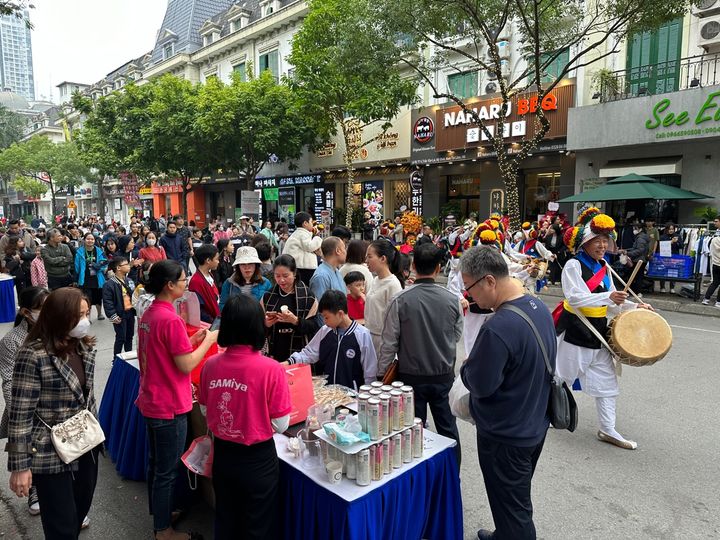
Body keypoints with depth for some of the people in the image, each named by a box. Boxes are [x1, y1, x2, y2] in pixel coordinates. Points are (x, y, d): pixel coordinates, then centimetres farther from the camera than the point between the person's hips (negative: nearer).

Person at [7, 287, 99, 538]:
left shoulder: (85, 347, 1)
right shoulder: (33, 355, -20)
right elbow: (20, 414, -17)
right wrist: (20, 466, -14)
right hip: (51, 455, -6)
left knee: (81, 510, 20)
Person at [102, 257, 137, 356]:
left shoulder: (127, 280, 8)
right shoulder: (109, 284, -16)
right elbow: (107, 302, -16)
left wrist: (134, 307, 8)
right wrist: (113, 316, -19)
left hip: (130, 312, 7)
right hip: (120, 315, -7)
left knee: (129, 336, 17)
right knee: (121, 338, 0)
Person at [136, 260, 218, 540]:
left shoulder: (148, 314, 4)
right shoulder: (171, 319, -25)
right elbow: (186, 365, -20)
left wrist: (193, 339, 8)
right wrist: (208, 340, -8)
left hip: (151, 400, 9)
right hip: (169, 406, -9)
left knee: (156, 464, 24)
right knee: (166, 471, 7)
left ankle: (158, 512, 42)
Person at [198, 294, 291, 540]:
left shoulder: (210, 365, -11)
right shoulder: (271, 369, -24)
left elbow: (206, 410, 4)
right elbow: (281, 425, -16)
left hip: (222, 454, 4)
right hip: (257, 460, -4)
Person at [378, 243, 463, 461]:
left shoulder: (399, 300, -17)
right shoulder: (452, 299, -9)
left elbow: (389, 343, -11)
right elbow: (457, 336, 4)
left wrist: (381, 375, 0)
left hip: (412, 377, -2)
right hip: (444, 376, 3)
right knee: (448, 427, 18)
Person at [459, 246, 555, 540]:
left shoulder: (498, 328, -33)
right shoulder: (539, 307, -3)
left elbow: (480, 385, -26)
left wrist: (467, 365, -6)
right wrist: (480, 361, 5)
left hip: (506, 436, -9)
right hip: (535, 425, 9)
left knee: (512, 509, 12)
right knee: (518, 498, 28)